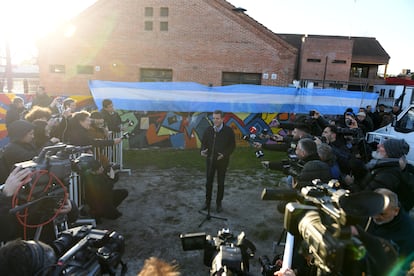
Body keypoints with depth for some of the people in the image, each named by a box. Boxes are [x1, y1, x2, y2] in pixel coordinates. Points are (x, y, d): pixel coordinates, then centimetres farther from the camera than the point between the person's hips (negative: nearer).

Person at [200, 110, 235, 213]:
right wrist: (203, 151, -18)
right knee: (209, 182, 10)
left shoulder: (229, 131, -11)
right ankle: (207, 201, 28)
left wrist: (224, 154, -22)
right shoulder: (208, 130, -3)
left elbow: (232, 146, -7)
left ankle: (219, 203, 25)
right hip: (210, 160, 2)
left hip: (222, 161, -2)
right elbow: (204, 142, 3)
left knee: (220, 183, 9)